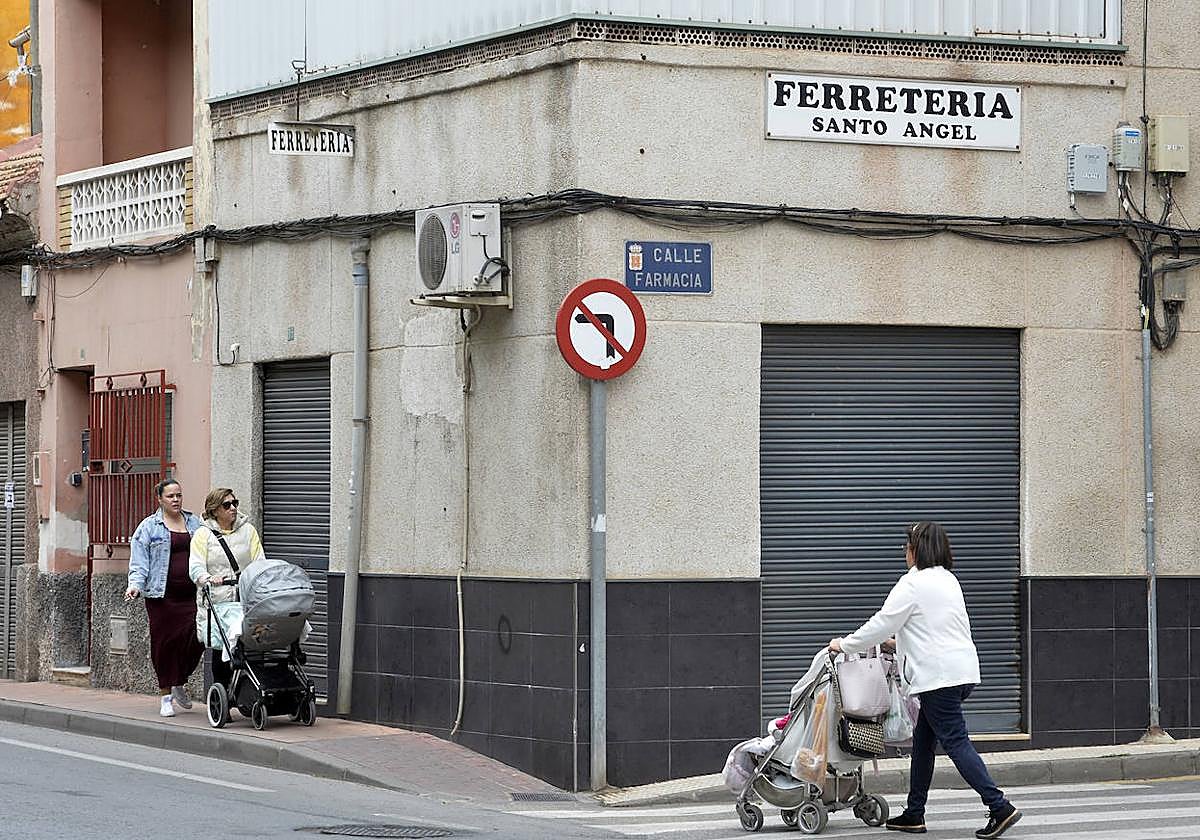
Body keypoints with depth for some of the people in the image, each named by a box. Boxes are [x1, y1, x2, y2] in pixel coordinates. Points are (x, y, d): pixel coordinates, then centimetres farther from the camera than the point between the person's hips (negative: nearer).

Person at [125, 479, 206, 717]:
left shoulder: (195, 524, 14)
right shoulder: (149, 527, 3)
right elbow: (139, 562, -2)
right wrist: (135, 584, -16)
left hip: (191, 594, 3)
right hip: (162, 596, -3)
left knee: (195, 640, -6)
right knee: (165, 643, -1)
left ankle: (179, 684, 20)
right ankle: (166, 696, 12)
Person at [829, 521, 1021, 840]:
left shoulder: (912, 584, -10)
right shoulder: (948, 580, 18)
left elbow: (882, 624, -9)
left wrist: (845, 645, 3)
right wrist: (901, 643, 37)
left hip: (939, 677, -9)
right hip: (963, 670, 9)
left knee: (956, 741, -9)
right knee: (923, 740, 15)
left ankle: (1000, 807, -17)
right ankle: (914, 814, 19)